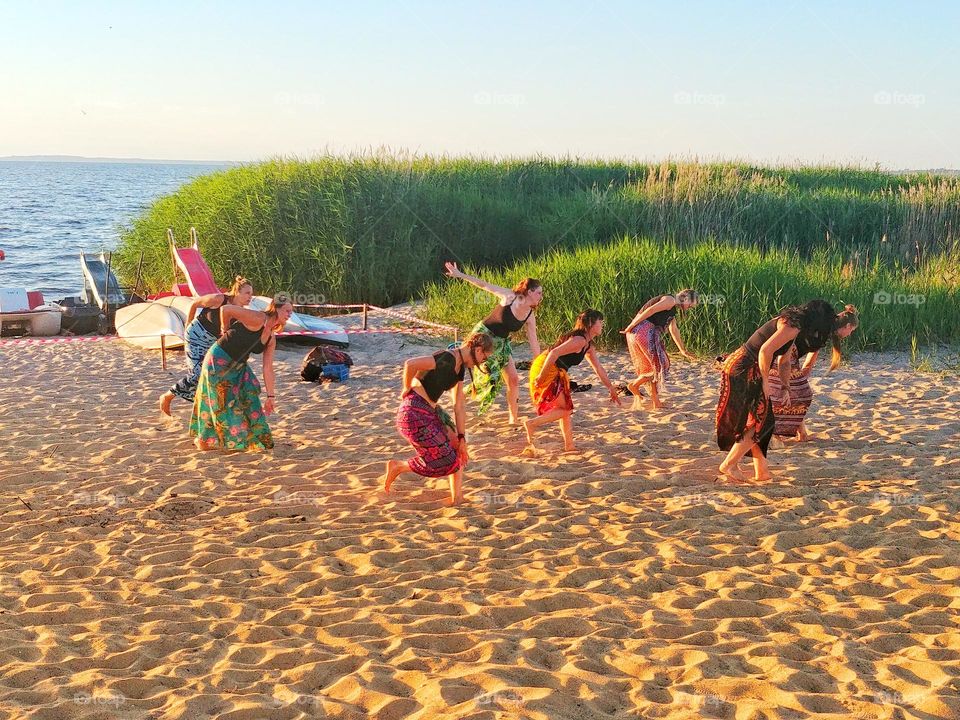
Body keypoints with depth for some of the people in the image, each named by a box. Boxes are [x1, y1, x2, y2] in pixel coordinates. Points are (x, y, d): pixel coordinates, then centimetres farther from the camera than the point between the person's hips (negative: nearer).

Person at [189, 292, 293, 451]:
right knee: (222, 402, 1)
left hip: (238, 367, 8)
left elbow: (268, 368, 8)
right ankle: (204, 440, 18)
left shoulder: (271, 338, 4)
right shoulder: (258, 319, -22)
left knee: (249, 398, 7)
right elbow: (225, 309, -22)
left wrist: (271, 396, 8)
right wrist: (227, 332, -3)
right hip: (218, 360, -8)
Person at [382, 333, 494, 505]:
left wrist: (461, 438, 11)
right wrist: (407, 389, -14)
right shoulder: (448, 359, -19)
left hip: (430, 413, 10)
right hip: (414, 414, -10)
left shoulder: (460, 367, 13)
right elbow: (410, 364, -30)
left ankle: (457, 498, 15)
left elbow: (459, 406, 14)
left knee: (458, 449, 9)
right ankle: (397, 466, 10)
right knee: (444, 462, -3)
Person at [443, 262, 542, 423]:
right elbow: (484, 285, -12)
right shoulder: (509, 297, -18)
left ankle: (514, 418, 12)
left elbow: (534, 343, 1)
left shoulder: (530, 316, -5)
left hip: (501, 343, 5)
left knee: (513, 380, 0)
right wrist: (460, 275, -12)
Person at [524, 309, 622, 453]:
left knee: (566, 409, 13)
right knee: (564, 409, -6)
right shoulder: (579, 340, -17)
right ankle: (532, 423, -5)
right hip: (545, 369, -10)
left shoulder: (589, 346, 16)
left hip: (557, 373, 10)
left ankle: (569, 446, 17)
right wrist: (541, 376, -27)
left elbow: (599, 369, 24)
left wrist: (612, 390, 27)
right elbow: (554, 353, -26)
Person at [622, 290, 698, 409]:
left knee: (651, 365, 12)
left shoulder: (672, 310, 28)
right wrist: (630, 327, -20)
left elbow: (674, 331, 39)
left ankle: (656, 402, 15)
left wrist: (683, 351, 47)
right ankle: (634, 385, 2)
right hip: (644, 331, -10)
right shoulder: (670, 300, -4)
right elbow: (650, 310, -16)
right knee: (659, 365, -3)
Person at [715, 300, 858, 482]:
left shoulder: (793, 325, 17)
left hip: (750, 371, 10)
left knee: (761, 420, 13)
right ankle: (729, 465, 1)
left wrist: (786, 387, 18)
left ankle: (761, 471, 17)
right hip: (742, 369, -10)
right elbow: (765, 350, -23)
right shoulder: (793, 326, -15)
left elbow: (783, 360, 25)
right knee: (758, 422, -3)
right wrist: (765, 381, -15)